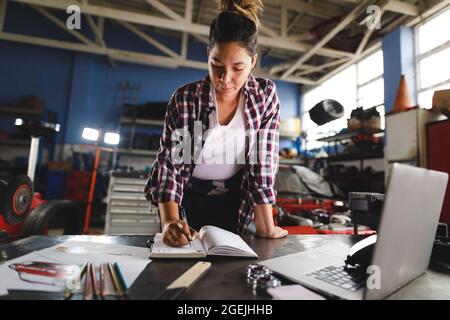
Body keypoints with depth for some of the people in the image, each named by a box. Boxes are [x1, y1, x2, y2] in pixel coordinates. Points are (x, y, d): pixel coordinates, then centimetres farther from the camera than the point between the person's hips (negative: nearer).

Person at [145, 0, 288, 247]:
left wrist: (266, 227, -17)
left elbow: (263, 162, -14)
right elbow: (170, 162, -19)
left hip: (235, 204, 2)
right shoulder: (185, 99, -18)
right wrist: (169, 221, -34)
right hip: (188, 202, -1)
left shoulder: (266, 95, -13)